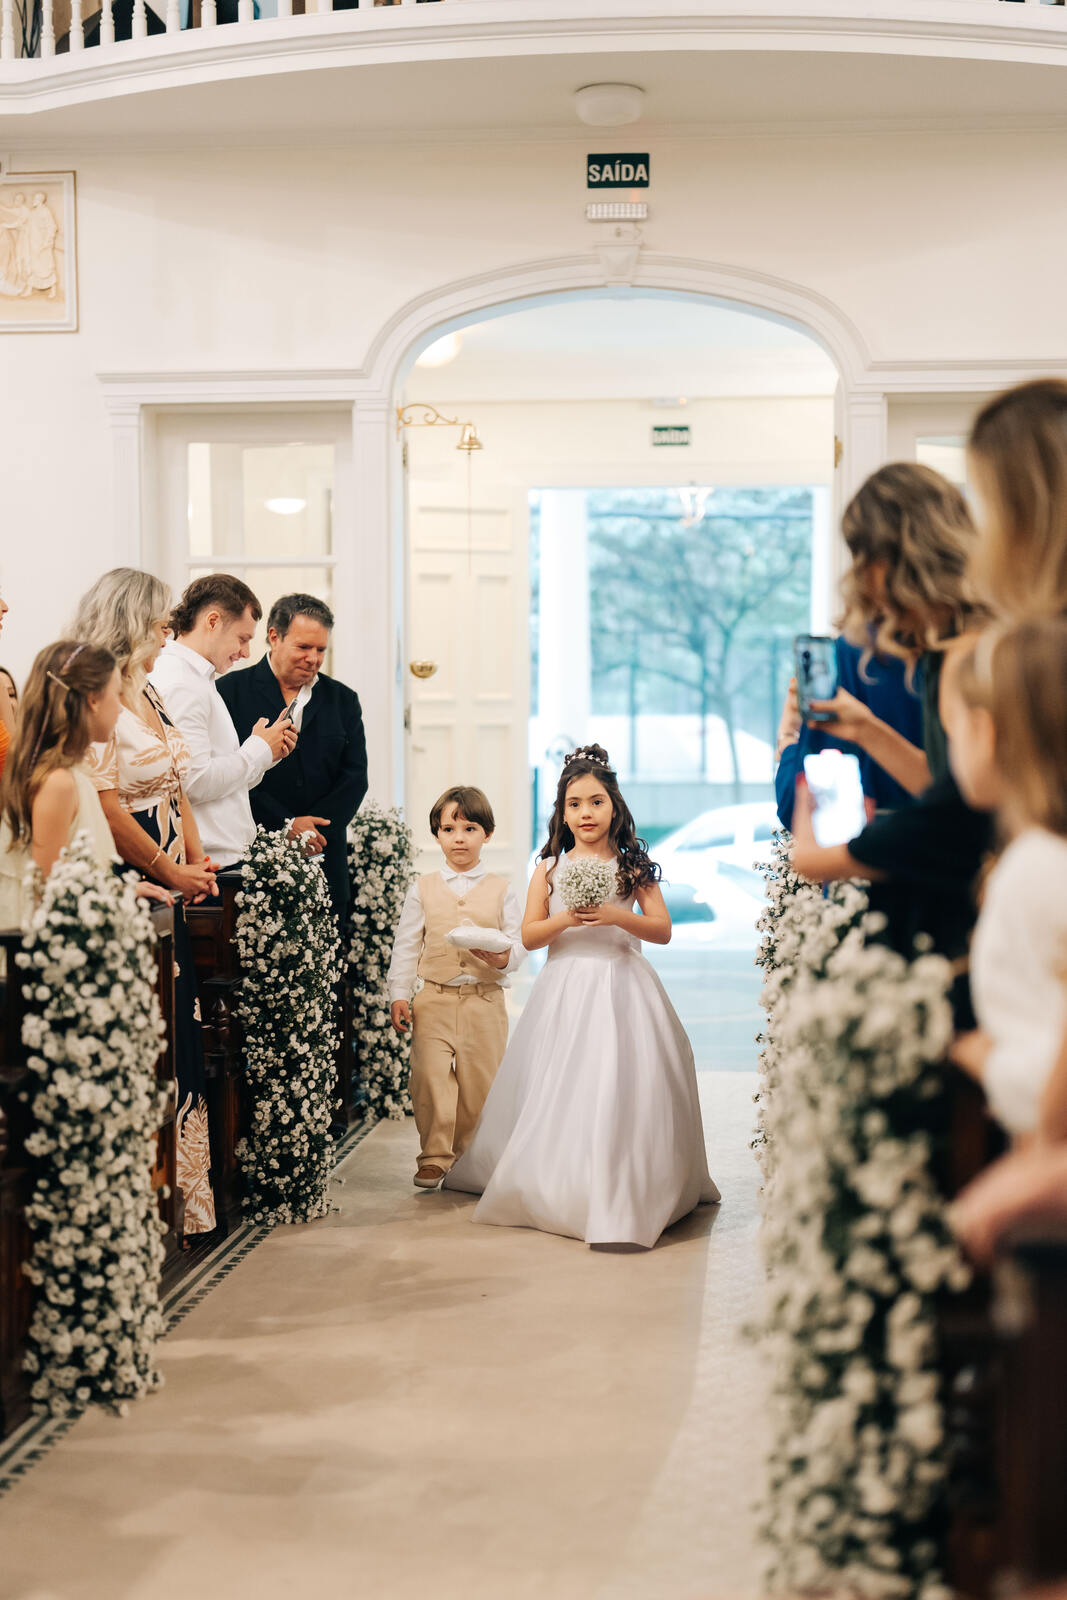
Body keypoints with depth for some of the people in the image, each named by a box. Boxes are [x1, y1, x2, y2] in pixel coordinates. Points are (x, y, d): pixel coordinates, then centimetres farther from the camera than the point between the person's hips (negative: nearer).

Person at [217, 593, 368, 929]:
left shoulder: (342, 700, 15)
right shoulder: (232, 691, 3)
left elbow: (355, 777, 8)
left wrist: (309, 828, -7)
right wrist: (285, 824, -11)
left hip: (323, 860, 3)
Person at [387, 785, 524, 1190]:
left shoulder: (501, 890, 6)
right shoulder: (423, 889, 7)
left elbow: (517, 943, 2)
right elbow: (405, 946, 7)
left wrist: (503, 957, -21)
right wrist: (399, 996, 0)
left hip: (485, 1001, 0)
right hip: (434, 1000, 0)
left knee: (480, 1082, 5)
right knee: (430, 1077, -7)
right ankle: (434, 1157, 5)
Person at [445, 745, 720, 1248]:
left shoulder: (632, 866, 3)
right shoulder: (550, 868, 6)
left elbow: (663, 930, 0)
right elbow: (529, 936, 3)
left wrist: (618, 917, -17)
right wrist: (565, 919, -15)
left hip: (621, 986, -1)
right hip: (565, 989, 2)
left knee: (619, 1088, -7)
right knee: (559, 1090, 3)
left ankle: (620, 1194, 0)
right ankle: (554, 1187, 17)